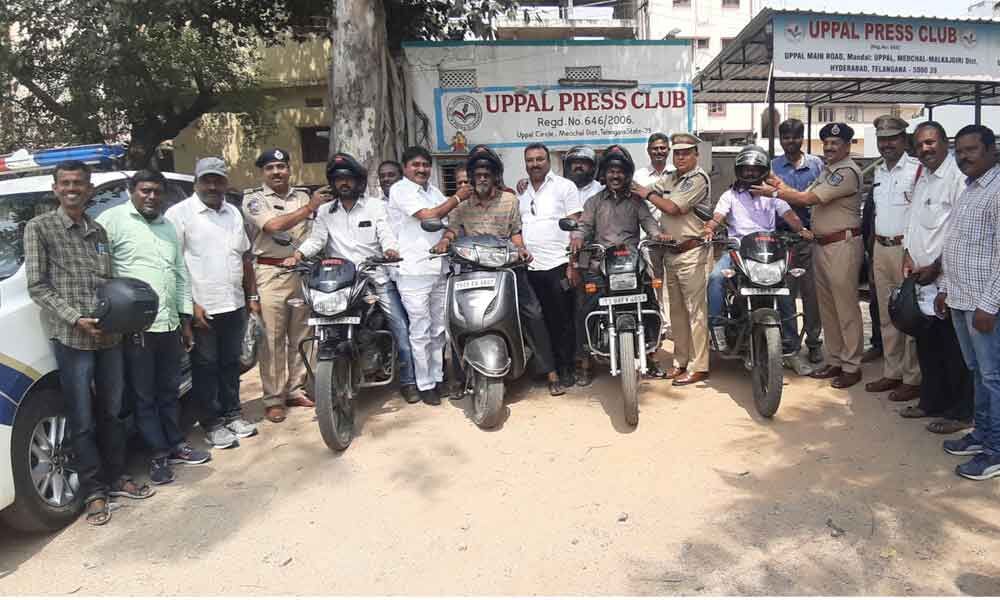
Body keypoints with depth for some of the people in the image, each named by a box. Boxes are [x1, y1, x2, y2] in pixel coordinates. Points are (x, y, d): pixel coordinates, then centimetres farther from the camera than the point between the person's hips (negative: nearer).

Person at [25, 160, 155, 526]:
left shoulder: (98, 231, 14)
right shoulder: (39, 228, -1)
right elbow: (37, 286, -6)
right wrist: (75, 318, -16)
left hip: (109, 336, 5)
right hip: (71, 338, -5)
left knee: (112, 412, 14)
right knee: (82, 420, 2)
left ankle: (116, 478, 27)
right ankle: (93, 491, 13)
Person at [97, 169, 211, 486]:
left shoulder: (169, 227, 16)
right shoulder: (112, 220, -5)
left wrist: (186, 319, 15)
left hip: (169, 325, 6)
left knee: (170, 391, 16)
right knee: (144, 396, 4)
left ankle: (176, 445, 28)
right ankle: (159, 455, 13)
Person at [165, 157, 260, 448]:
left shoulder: (233, 213, 12)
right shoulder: (179, 213, -8)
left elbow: (245, 257, 18)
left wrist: (252, 296, 14)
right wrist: (189, 305, -17)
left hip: (235, 305, 6)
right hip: (202, 309, -6)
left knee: (231, 364, 16)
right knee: (206, 368, 5)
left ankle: (232, 414, 29)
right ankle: (211, 424, 15)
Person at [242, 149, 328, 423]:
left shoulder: (303, 195, 15)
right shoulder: (254, 199, 1)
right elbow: (274, 226, -15)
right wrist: (309, 207, -15)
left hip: (303, 272, 4)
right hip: (271, 274, -4)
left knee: (301, 335, 10)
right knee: (273, 339, -2)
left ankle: (296, 389, 22)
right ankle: (273, 399, 5)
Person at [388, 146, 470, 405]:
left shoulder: (432, 190, 18)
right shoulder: (400, 190, -6)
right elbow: (429, 217, -16)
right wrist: (458, 197, -8)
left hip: (439, 269, 7)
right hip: (414, 271, -7)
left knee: (439, 329, 13)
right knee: (421, 332, -2)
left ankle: (437, 377, 25)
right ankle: (425, 385, 7)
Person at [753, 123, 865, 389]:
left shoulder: (847, 171, -14)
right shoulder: (827, 170, 18)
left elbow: (808, 199, -18)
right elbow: (804, 196, 13)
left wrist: (774, 192, -10)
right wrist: (780, 185, 0)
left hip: (842, 245, -10)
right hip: (822, 244, 10)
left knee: (846, 307, -4)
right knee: (826, 307, 14)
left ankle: (851, 366, 5)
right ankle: (835, 360, 24)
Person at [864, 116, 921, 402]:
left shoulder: (917, 169, -10)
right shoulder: (878, 171, 14)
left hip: (906, 249, -8)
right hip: (881, 249, 8)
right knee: (887, 317, 13)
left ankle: (913, 379, 7)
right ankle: (892, 373, 24)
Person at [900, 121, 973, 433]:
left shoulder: (958, 176, -13)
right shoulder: (921, 177, 15)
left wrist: (936, 267, -14)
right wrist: (908, 254, 7)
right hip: (922, 278, 9)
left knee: (953, 350, 1)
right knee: (926, 345, 17)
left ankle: (960, 412, 14)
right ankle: (931, 401, 31)